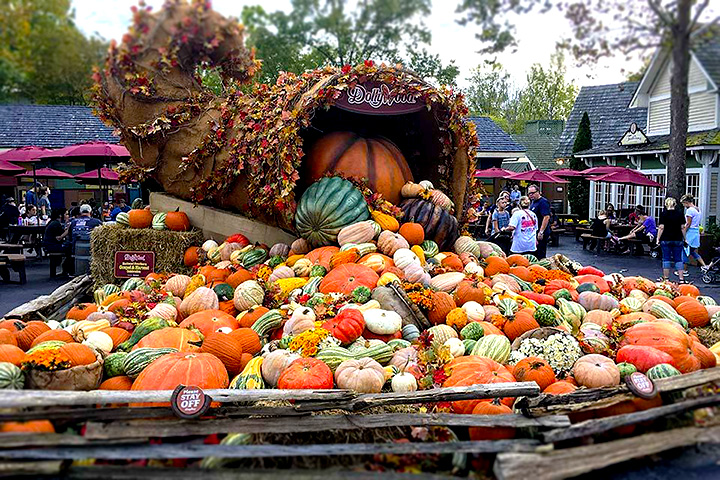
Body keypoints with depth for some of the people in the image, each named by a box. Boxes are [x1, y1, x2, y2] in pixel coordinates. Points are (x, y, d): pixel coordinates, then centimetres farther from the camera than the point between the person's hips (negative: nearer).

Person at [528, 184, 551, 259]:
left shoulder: (543, 202, -14)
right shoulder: (533, 202, 17)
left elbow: (546, 217, -23)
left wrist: (541, 232, -25)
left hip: (541, 235, -10)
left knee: (540, 255, -7)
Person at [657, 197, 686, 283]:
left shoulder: (663, 213, -4)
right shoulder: (680, 214, 4)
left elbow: (661, 227, -8)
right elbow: (682, 227, 4)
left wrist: (658, 239, -4)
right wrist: (684, 238, 11)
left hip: (666, 239, -2)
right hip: (678, 240, 2)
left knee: (666, 259, 4)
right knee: (678, 259, 6)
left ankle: (666, 278, 5)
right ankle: (681, 279, 1)